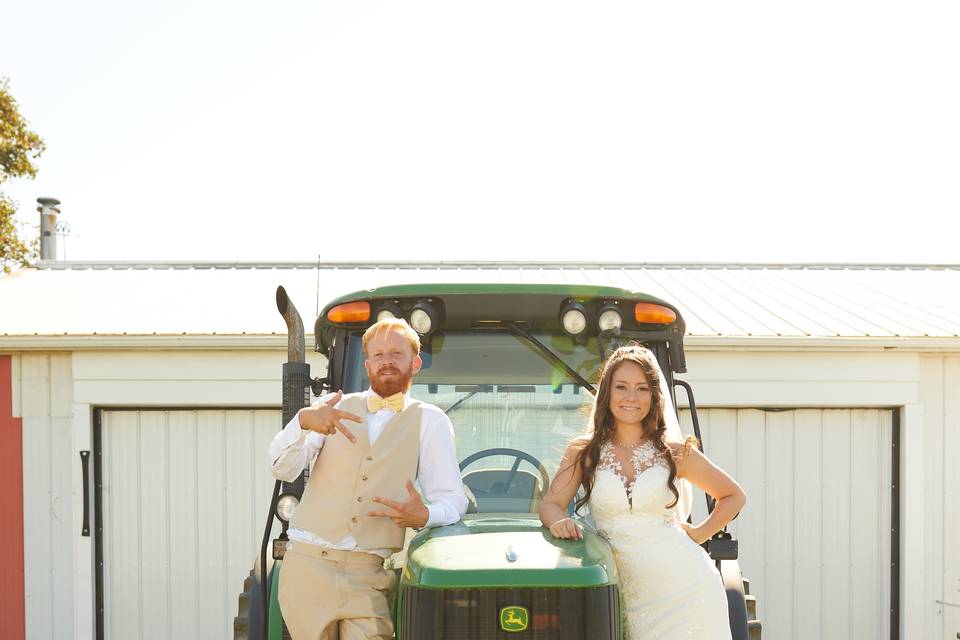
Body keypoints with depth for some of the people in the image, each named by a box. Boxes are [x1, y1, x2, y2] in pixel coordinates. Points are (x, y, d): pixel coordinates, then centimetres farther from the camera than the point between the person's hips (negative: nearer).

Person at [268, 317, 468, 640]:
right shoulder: (334, 407, 11)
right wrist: (303, 421, -21)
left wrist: (423, 515, -21)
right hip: (308, 563, 1)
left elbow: (452, 499, 2)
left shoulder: (429, 421, 7)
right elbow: (283, 468, -1)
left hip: (369, 576, -1)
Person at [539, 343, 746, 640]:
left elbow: (734, 496, 14)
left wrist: (698, 534, 1)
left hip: (686, 589, 0)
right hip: (631, 597, 0)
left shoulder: (675, 452, 4)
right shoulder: (582, 453, 5)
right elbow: (551, 503, -3)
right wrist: (558, 521, -25)